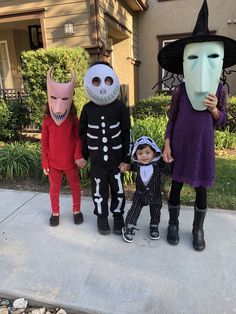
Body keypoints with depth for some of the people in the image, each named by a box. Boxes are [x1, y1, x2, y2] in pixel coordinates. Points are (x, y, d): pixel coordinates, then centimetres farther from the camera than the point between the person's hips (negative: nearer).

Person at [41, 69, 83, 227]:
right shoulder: (47, 121, -7)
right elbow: (44, 143, -2)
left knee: (75, 186, 14)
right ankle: (55, 213, 33)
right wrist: (45, 163, -1)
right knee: (54, 188, 15)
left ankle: (77, 211, 33)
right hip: (53, 162, 1)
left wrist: (78, 155, -18)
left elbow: (78, 138, -5)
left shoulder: (73, 119, -9)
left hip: (70, 161, -1)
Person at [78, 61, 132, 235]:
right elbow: (82, 134, 6)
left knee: (118, 190, 13)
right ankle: (102, 217, 33)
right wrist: (83, 155, 7)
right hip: (97, 160, 1)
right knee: (99, 190, 12)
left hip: (116, 159, -1)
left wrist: (126, 159, -6)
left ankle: (118, 216, 34)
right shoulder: (88, 108, -3)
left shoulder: (120, 107, -9)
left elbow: (127, 134, -6)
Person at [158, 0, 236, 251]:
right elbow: (171, 121, -1)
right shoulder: (179, 91, -6)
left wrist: (213, 109, -18)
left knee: (201, 190, 9)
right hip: (180, 146, -1)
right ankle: (173, 223, 30)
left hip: (203, 147, 1)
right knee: (176, 185, 9)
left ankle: (198, 229, 30)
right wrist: (166, 146, -9)